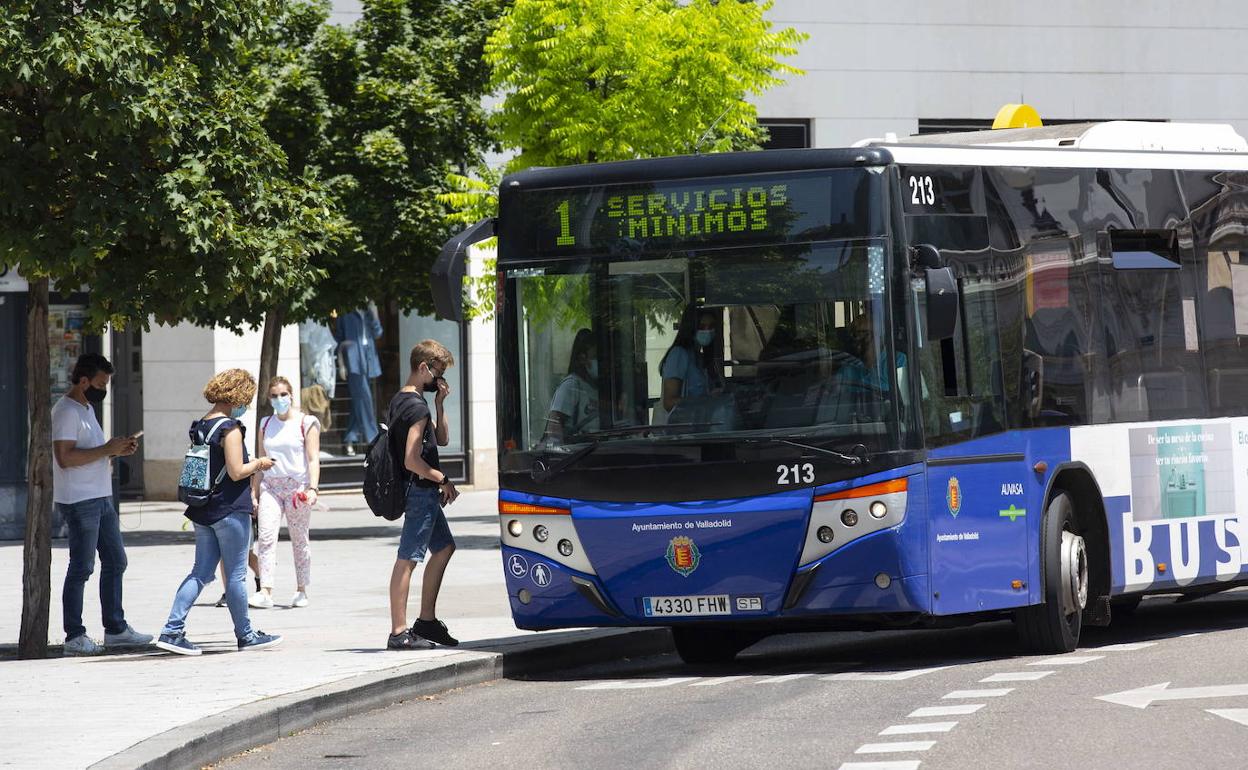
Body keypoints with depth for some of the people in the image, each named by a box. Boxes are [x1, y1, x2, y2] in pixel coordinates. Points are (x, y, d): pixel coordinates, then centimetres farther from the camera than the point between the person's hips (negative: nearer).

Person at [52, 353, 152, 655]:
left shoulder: (87, 409, 18)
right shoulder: (66, 411, -14)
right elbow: (64, 457, -23)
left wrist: (117, 450, 9)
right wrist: (107, 450, -20)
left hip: (101, 498, 10)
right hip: (78, 502, -10)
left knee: (115, 562, 12)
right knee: (81, 568, -6)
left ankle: (115, 629, 19)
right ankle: (75, 637, -2)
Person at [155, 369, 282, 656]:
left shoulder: (200, 426, 10)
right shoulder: (230, 428, -15)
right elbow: (236, 472, -19)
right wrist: (258, 464, -2)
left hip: (204, 511, 7)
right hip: (230, 511, -7)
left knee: (201, 572, 8)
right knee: (236, 574, 3)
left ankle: (172, 630, -1)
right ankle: (245, 635, 13)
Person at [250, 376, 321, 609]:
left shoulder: (306, 423, 0)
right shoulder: (266, 425, 13)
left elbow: (313, 459, -5)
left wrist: (312, 488, -17)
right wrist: (254, 493, 12)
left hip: (297, 486, -3)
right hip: (270, 486, 3)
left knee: (299, 540, 5)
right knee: (265, 538, -13)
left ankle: (301, 590, 17)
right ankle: (265, 592, -19)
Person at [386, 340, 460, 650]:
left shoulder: (402, 400, 14)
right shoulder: (417, 408, -18)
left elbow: (442, 439, 18)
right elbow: (412, 460, -24)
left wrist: (440, 404, 5)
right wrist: (443, 479, -11)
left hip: (424, 492, 11)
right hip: (420, 491, -11)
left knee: (444, 548, 19)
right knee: (408, 559, -8)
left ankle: (426, 621, 22)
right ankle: (399, 633, -8)